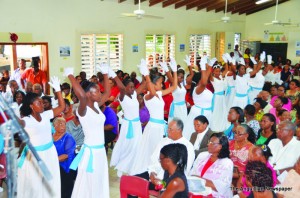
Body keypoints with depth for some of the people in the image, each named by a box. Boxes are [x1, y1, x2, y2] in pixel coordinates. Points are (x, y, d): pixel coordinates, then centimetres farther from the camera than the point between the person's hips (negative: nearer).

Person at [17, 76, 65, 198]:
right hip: (34, 155, -5)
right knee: (34, 185, 11)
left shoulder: (46, 115, -1)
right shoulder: (27, 120, -16)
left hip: (50, 152, 5)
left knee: (50, 182, 21)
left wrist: (57, 89, -4)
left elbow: (61, 107, 3)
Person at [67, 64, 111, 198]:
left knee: (99, 183, 20)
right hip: (90, 151, -8)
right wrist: (70, 75, -30)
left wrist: (105, 73, 9)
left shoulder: (96, 106, 5)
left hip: (101, 150, 8)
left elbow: (107, 93, 15)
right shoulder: (83, 110, -18)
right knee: (88, 185, 5)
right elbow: (81, 96, -39)